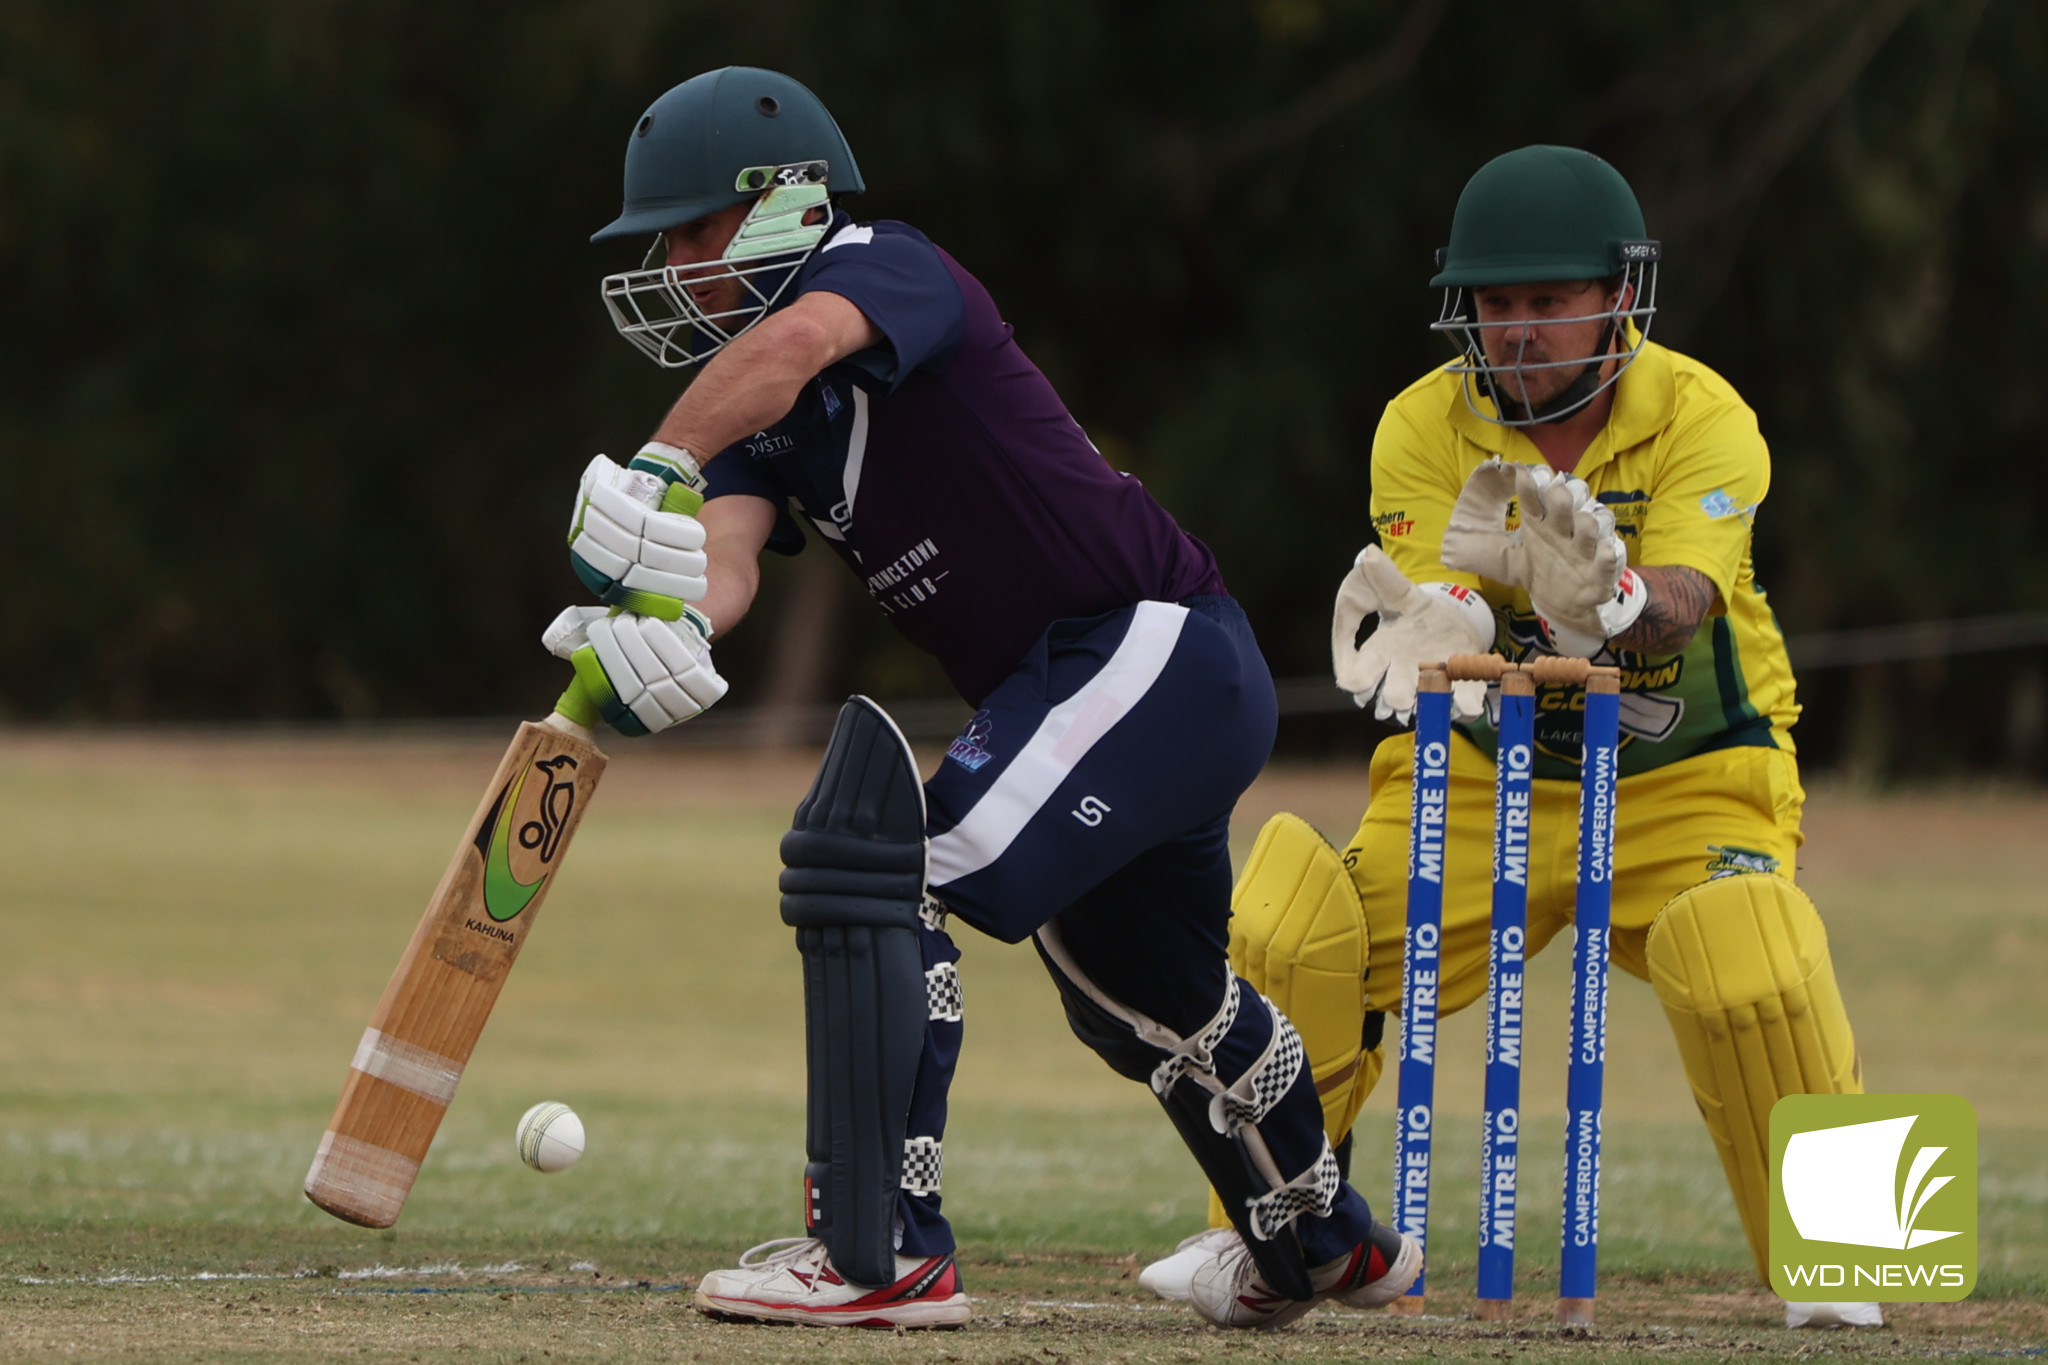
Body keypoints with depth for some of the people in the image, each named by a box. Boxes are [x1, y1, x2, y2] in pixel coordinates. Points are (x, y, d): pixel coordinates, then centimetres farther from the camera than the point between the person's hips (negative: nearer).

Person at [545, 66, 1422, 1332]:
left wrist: (654, 470, -45)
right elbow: (728, 554, -9)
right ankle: (1327, 1241, 54)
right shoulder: (760, 421, 11)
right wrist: (666, 619, -32)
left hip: (1164, 650, -11)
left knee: (889, 876, -22)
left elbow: (798, 338, -37)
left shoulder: (893, 268, -12)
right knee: (1147, 996, 29)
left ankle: (886, 1254, -22)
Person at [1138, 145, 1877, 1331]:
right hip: (1480, 775, 2)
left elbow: (1681, 601, -35)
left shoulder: (1702, 420, -18)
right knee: (1293, 942, -17)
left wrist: (1607, 598, -59)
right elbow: (1441, 596, -24)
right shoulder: (1427, 426, -10)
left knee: (1759, 979, -28)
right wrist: (1440, 620, -50)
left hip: (1683, 778, -2)